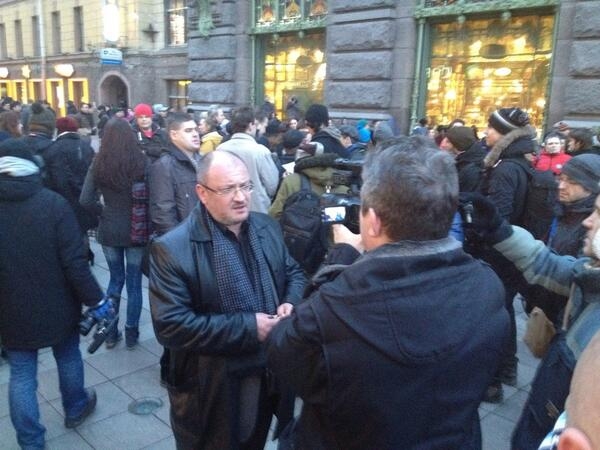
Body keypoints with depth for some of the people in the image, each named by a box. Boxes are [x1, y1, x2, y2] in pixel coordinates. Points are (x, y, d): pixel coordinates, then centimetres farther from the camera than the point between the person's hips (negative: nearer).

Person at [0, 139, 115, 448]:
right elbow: (74, 261, -19)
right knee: (68, 357, 21)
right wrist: (95, 300, -11)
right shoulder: (53, 203, -17)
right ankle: (75, 409, 42)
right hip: (57, 306, -1)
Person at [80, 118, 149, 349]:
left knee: (115, 279, 19)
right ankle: (131, 334, 20)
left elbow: (85, 200, -11)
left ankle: (109, 332, 25)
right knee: (134, 282, 11)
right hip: (136, 229, -2)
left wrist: (104, 212, 5)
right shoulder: (141, 161, -12)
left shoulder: (99, 163, -7)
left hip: (109, 230, 2)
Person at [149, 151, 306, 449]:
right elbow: (170, 326, -25)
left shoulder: (267, 227, -1)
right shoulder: (171, 249, -20)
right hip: (212, 389, -5)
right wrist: (247, 327, -25)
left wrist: (291, 304, -12)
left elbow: (294, 273, 12)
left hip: (268, 374, 5)